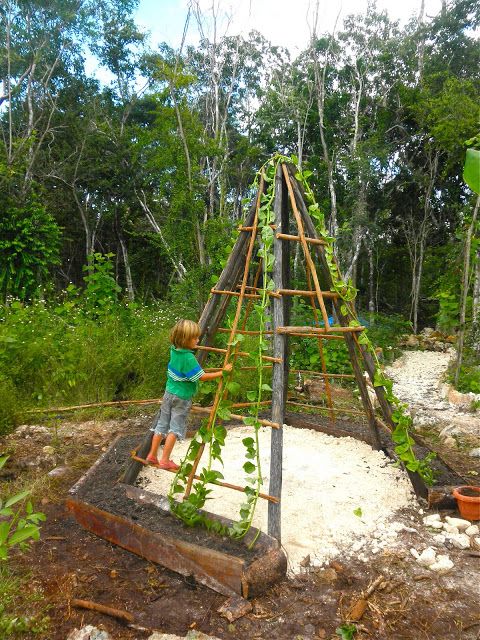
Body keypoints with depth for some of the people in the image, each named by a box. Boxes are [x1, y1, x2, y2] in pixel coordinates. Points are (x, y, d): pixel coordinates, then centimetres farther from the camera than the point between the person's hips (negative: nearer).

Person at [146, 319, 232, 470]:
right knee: (175, 428, 5)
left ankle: (152, 456, 26)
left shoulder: (174, 350, -3)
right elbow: (202, 377, -22)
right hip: (182, 398, -7)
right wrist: (222, 372, -18)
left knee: (162, 425, 16)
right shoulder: (188, 358, -25)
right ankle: (165, 460, 10)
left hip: (169, 393, 7)